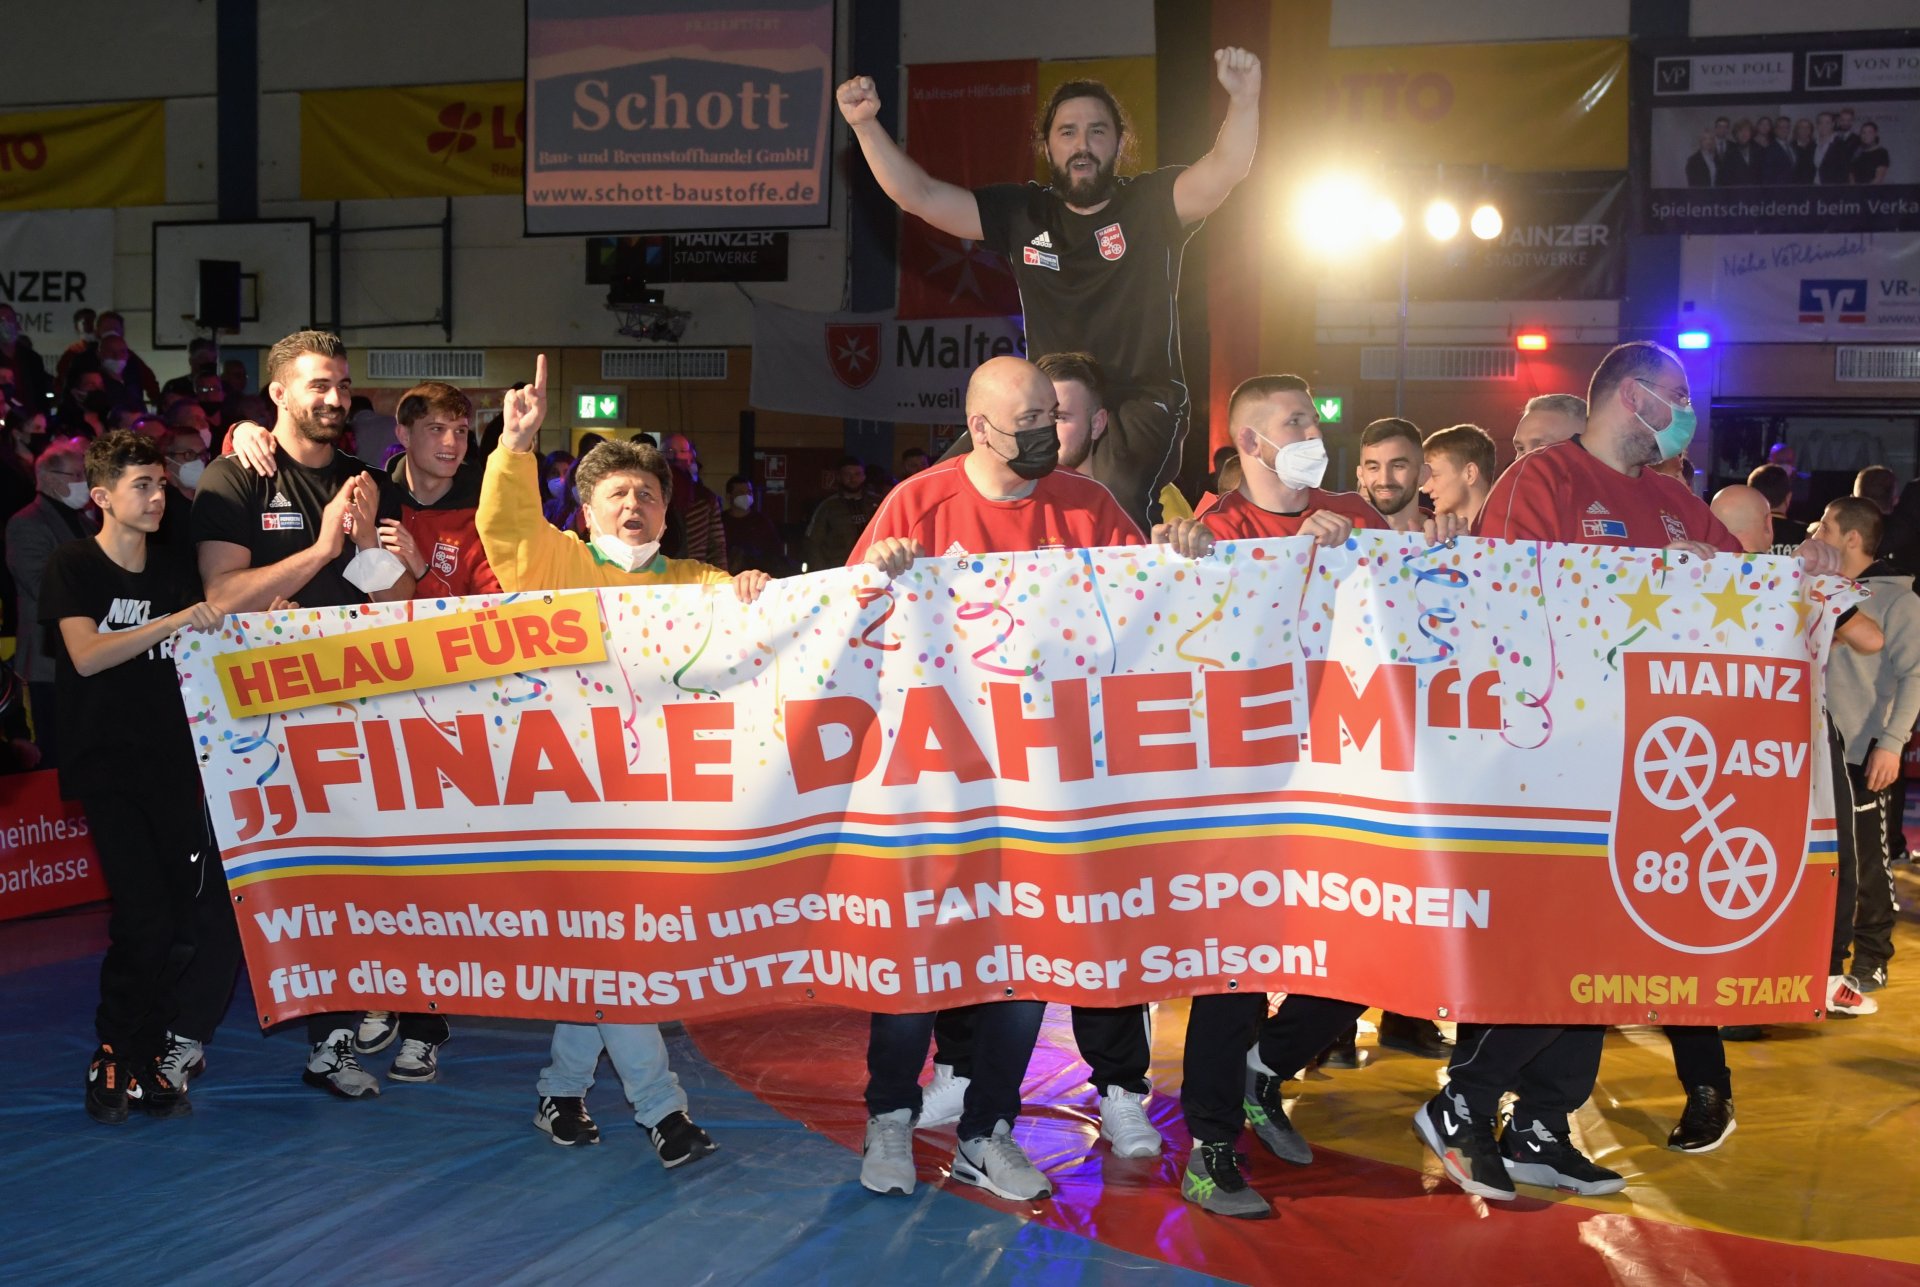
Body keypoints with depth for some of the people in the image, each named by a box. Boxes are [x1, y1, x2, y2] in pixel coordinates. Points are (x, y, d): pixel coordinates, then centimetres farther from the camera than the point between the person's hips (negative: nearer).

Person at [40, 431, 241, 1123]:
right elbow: (87, 655, -15)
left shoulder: (175, 570, 15)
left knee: (214, 911, -6)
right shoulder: (73, 567, 0)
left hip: (173, 761, 5)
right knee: (145, 919, -13)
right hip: (106, 763, -4)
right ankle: (118, 1059, 6)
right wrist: (172, 622, -23)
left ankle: (171, 1051, 11)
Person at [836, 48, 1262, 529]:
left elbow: (1225, 169, -15)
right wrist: (866, 125, -4)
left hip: (1141, 405, -4)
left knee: (1113, 503, -33)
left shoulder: (1151, 204, 2)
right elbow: (919, 195, 9)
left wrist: (1244, 100, -35)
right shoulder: (1021, 214, 11)